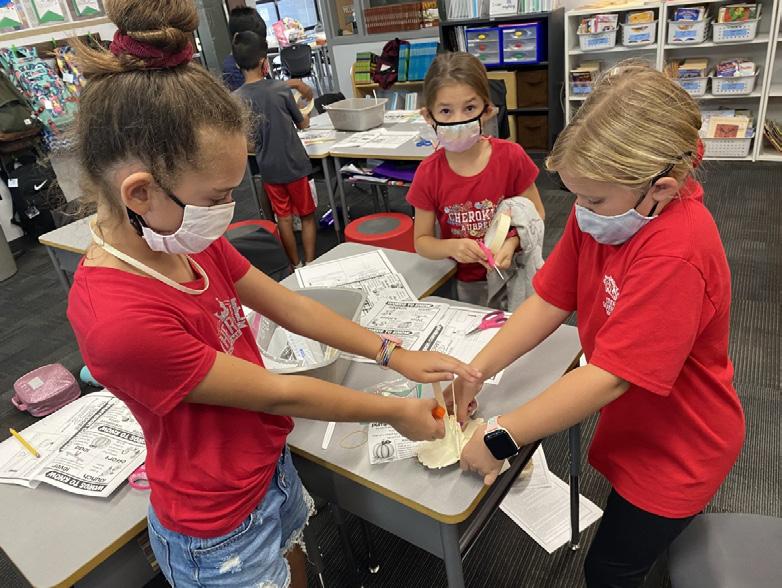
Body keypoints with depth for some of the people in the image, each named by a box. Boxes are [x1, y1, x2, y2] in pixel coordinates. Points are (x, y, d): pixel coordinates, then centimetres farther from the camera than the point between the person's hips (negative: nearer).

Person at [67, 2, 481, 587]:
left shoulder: (190, 241, -9)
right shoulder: (120, 321, -35)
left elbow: (287, 305, -2)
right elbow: (280, 393, -26)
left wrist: (395, 355, -4)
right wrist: (396, 411, -14)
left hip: (272, 468, 7)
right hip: (221, 536, -6)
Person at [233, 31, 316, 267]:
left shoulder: (236, 99, -7)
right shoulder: (280, 88, -13)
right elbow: (302, 124, 1)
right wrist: (305, 117, 22)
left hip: (268, 169, 3)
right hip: (295, 165, -3)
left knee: (284, 219, 14)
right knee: (307, 215, 12)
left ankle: (296, 266, 24)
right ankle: (310, 264, 15)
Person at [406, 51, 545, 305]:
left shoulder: (511, 156, -14)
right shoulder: (428, 173, -12)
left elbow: (536, 213, -4)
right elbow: (422, 241, -5)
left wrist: (512, 243, -23)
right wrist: (452, 247, -25)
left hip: (512, 273, 0)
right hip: (465, 284, 1)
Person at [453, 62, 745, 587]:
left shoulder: (675, 256, -37)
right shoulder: (606, 209, -14)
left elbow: (607, 377, -38)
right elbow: (549, 301, -12)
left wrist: (500, 439, -32)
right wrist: (476, 372, -19)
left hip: (676, 447, -6)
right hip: (635, 421, 7)